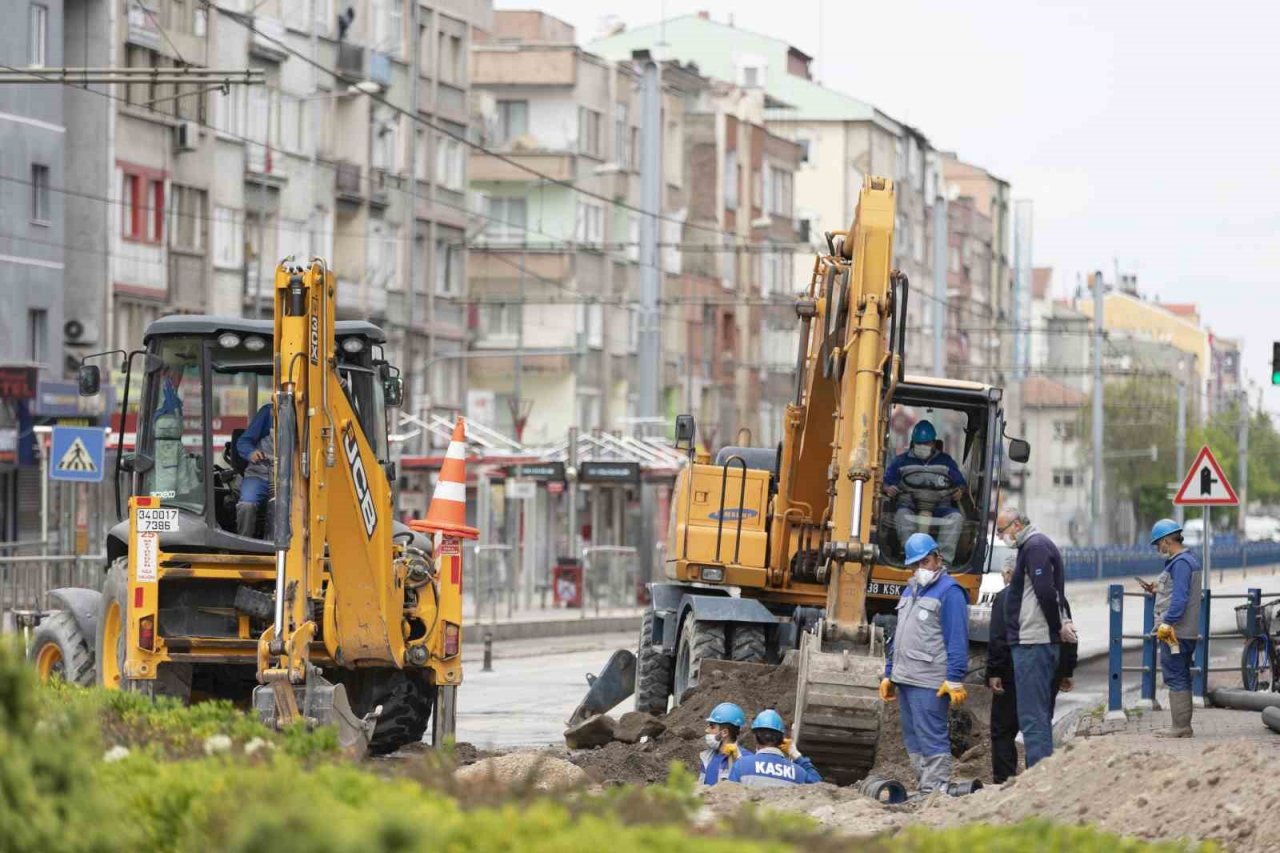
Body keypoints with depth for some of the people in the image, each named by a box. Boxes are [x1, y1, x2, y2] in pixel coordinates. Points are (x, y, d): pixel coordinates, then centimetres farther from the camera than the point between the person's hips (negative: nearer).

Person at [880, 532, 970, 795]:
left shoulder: (949, 591, -6)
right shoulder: (910, 591, 20)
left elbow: (957, 640, -12)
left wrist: (955, 680, -17)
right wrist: (889, 674, 23)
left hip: (929, 683, -9)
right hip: (905, 679, 9)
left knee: (931, 739, -11)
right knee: (913, 740, 10)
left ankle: (936, 791, -11)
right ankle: (924, 788, 14)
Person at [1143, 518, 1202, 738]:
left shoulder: (1181, 563, -16)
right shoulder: (1188, 560, 17)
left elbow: (1180, 598, -22)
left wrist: (1166, 623, -22)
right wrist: (1157, 591, 17)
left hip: (1175, 632, -11)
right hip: (1186, 632, 11)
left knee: (1176, 679, -7)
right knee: (1182, 679, 14)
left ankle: (1180, 726, -5)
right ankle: (1183, 726, 19)